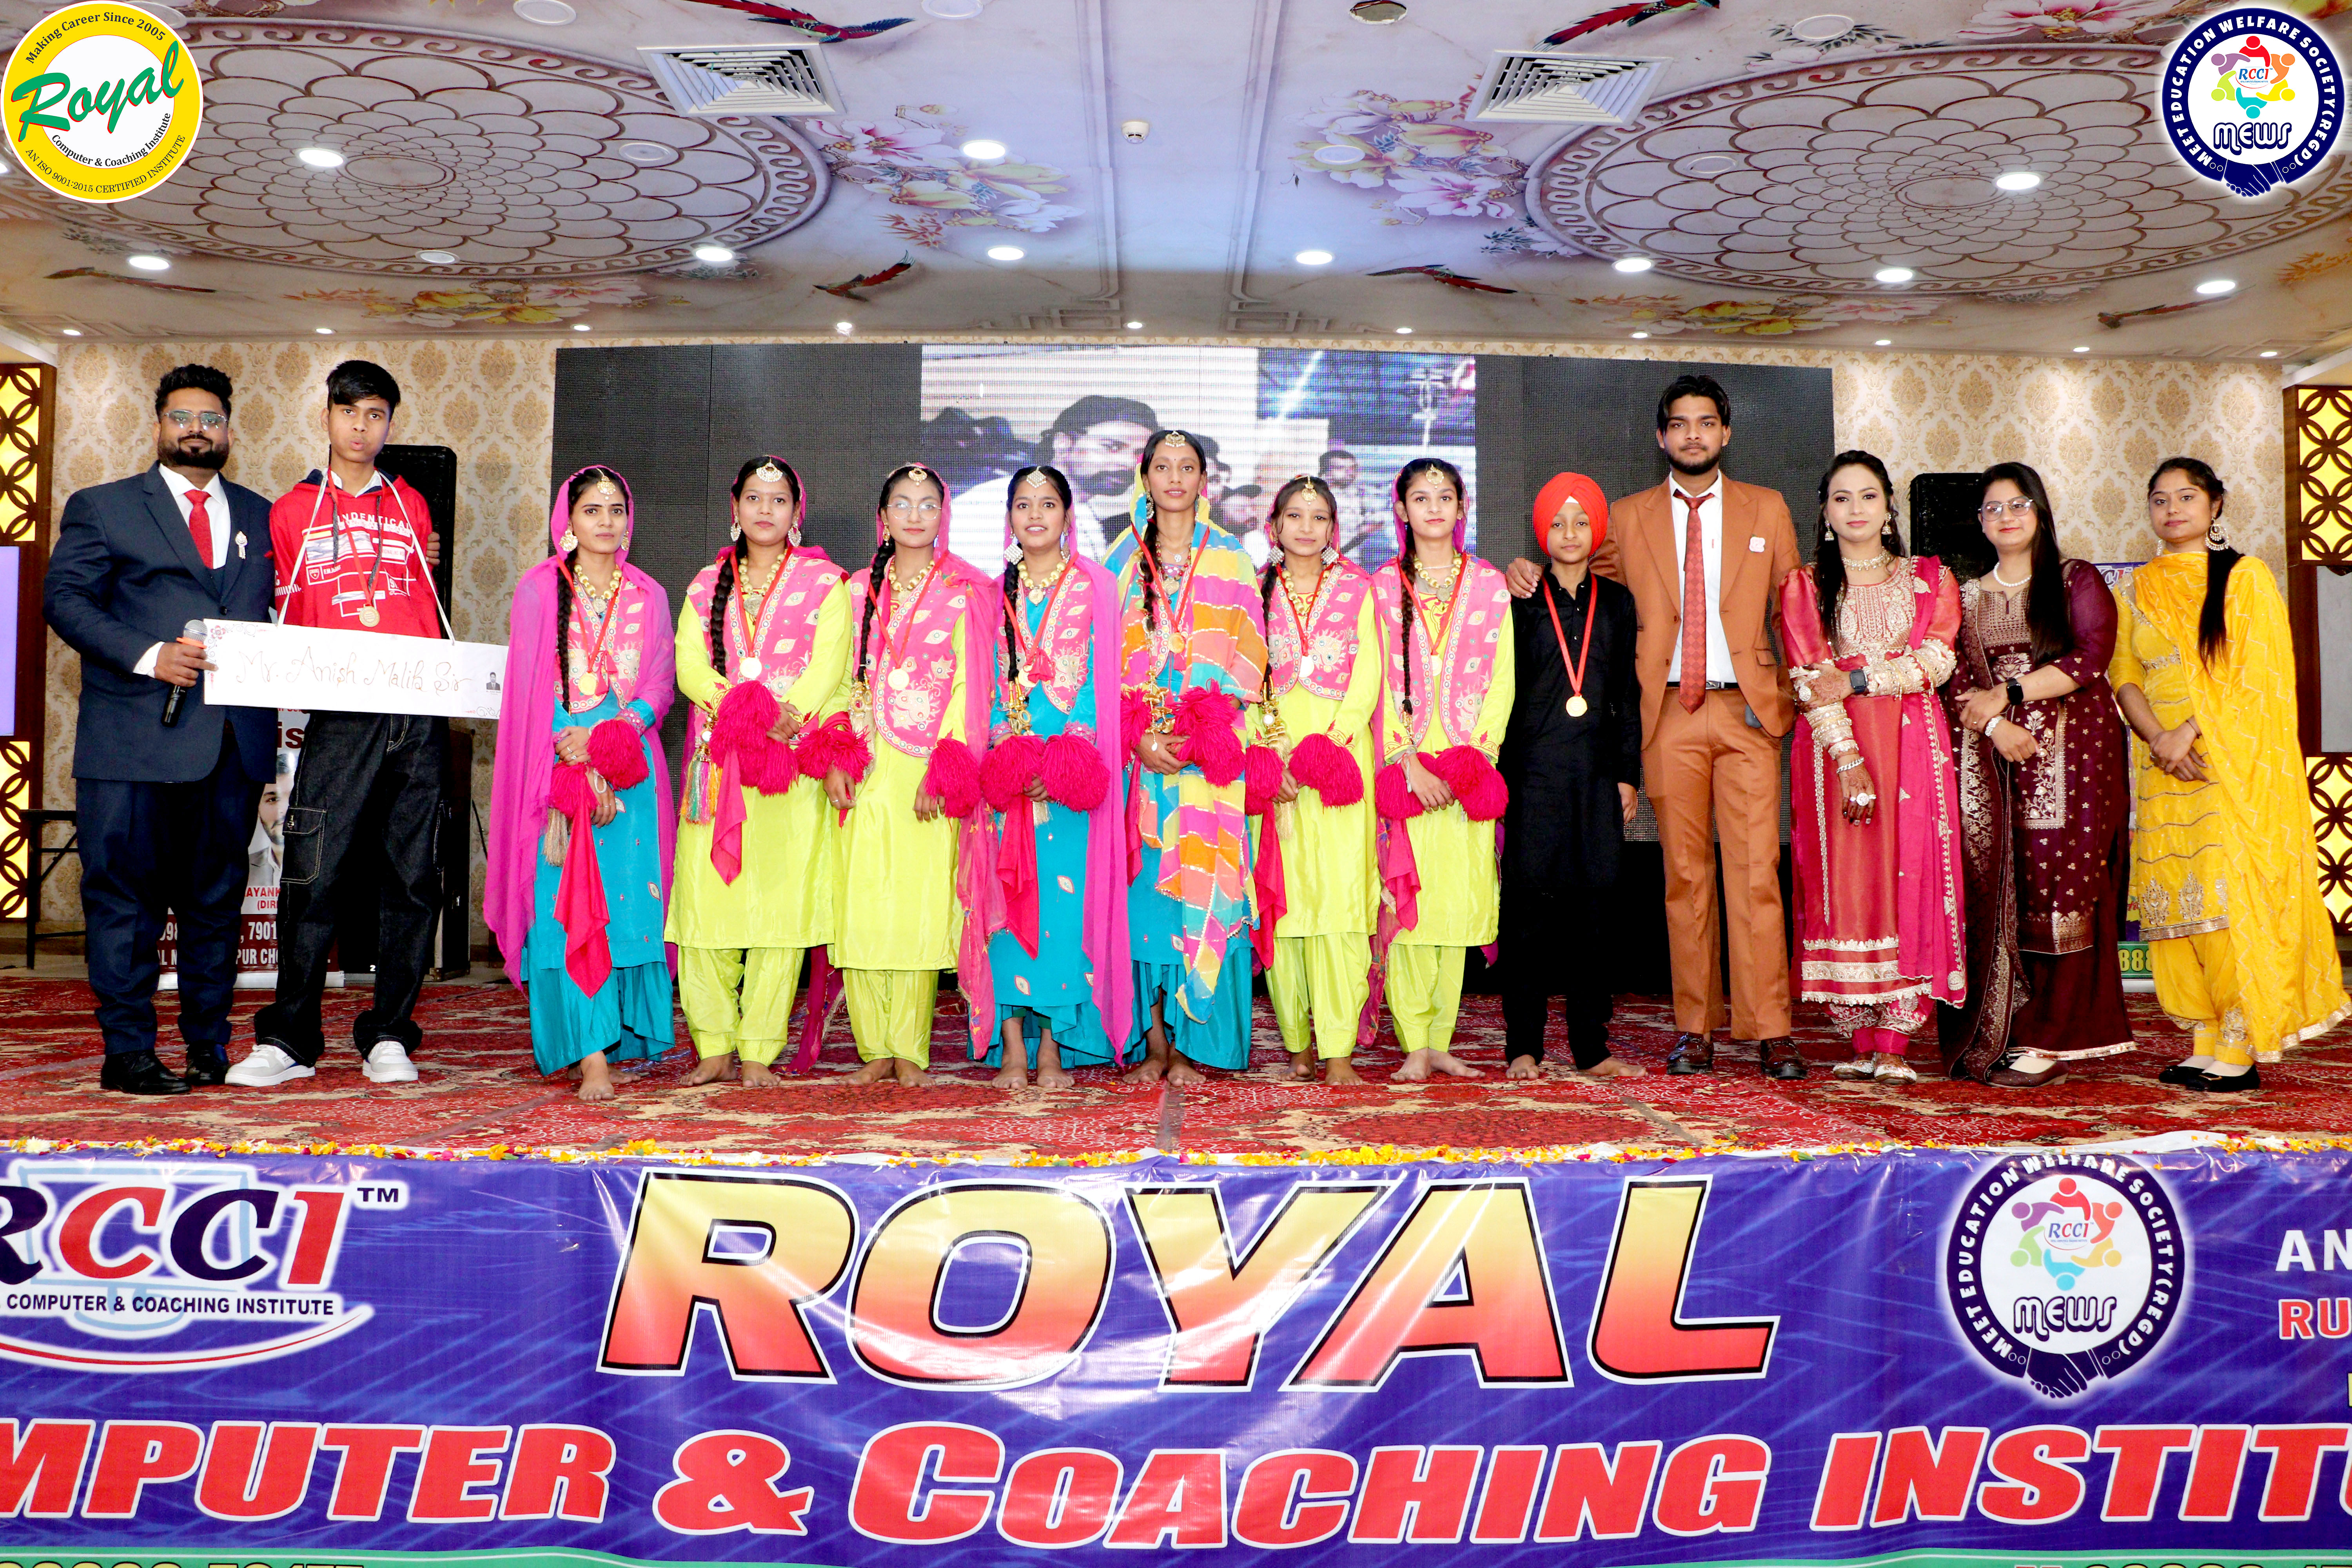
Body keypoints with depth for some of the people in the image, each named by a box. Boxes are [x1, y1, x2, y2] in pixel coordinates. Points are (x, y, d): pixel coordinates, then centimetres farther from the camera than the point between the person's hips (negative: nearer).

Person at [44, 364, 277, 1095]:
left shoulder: (260, 516, 18)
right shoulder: (102, 507, 9)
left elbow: (284, 609, 17)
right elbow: (63, 599, -1)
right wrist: (147, 655, -14)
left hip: (235, 740, 3)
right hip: (135, 739, -3)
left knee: (218, 898, 8)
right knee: (125, 897, -1)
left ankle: (209, 1045, 16)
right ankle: (128, 1052, 7)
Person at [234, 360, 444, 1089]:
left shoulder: (412, 506, 17)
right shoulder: (292, 511, 11)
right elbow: (287, 619, 11)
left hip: (420, 712, 2)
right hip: (340, 712, -2)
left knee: (413, 875, 2)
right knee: (315, 872, -6)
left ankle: (389, 1036, 10)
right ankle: (288, 1038, 5)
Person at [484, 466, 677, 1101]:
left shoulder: (649, 596, 14)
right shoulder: (540, 590, 7)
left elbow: (660, 686, 7)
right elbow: (531, 689, 1)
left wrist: (603, 740, -9)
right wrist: (576, 759, -11)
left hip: (631, 769, 2)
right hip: (559, 763, -2)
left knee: (630, 900, -5)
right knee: (568, 908, -9)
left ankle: (620, 1039, 6)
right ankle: (590, 1054, -13)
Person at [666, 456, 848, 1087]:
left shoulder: (824, 584, 9)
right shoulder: (706, 585, 19)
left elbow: (828, 666, -3)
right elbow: (690, 663, 5)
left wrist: (785, 715, -20)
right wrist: (741, 708, -13)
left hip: (793, 763, -2)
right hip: (717, 762, 3)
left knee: (782, 900, -7)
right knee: (704, 895, -4)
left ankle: (759, 1052, -1)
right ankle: (714, 1047, 5)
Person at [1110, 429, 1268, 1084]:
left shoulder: (1230, 562, 9)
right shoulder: (1123, 562, 13)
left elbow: (1243, 660, 2)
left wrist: (1192, 737, -10)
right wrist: (1141, 736, -9)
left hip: (1207, 755, -1)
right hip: (1139, 751, 1)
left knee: (1199, 888, -5)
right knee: (1143, 887, -2)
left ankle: (1191, 1043, 1)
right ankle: (1154, 1040, 4)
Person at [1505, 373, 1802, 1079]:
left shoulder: (1767, 509, 13)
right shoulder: (1628, 517, 11)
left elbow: (1791, 608, 15)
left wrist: (1798, 689, 6)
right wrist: (1528, 575, -4)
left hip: (1748, 709, 0)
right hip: (1670, 712, 0)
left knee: (1756, 870, -5)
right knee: (1684, 874, 2)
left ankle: (1770, 1031, 0)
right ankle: (1695, 1028, 9)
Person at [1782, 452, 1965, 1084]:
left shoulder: (1931, 579, 13)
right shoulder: (1803, 586, 9)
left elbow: (1936, 662, -1)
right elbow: (1811, 680, -2)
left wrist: (1856, 681, -12)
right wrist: (1848, 758, -14)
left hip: (1913, 745, 1)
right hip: (1833, 747, 0)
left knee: (1908, 877, -5)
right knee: (1844, 882, -4)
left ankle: (1895, 1043, -4)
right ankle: (1860, 1039, 2)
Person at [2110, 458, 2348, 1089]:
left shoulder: (2245, 576, 1)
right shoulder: (2139, 588, 14)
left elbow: (2259, 675, -7)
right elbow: (2124, 677, 7)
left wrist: (2191, 730, -15)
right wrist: (2159, 738, -10)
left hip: (2236, 764, -4)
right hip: (2166, 770, 4)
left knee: (2232, 893, -9)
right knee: (2179, 899, 2)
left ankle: (2240, 1050, -4)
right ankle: (2206, 1042, 8)